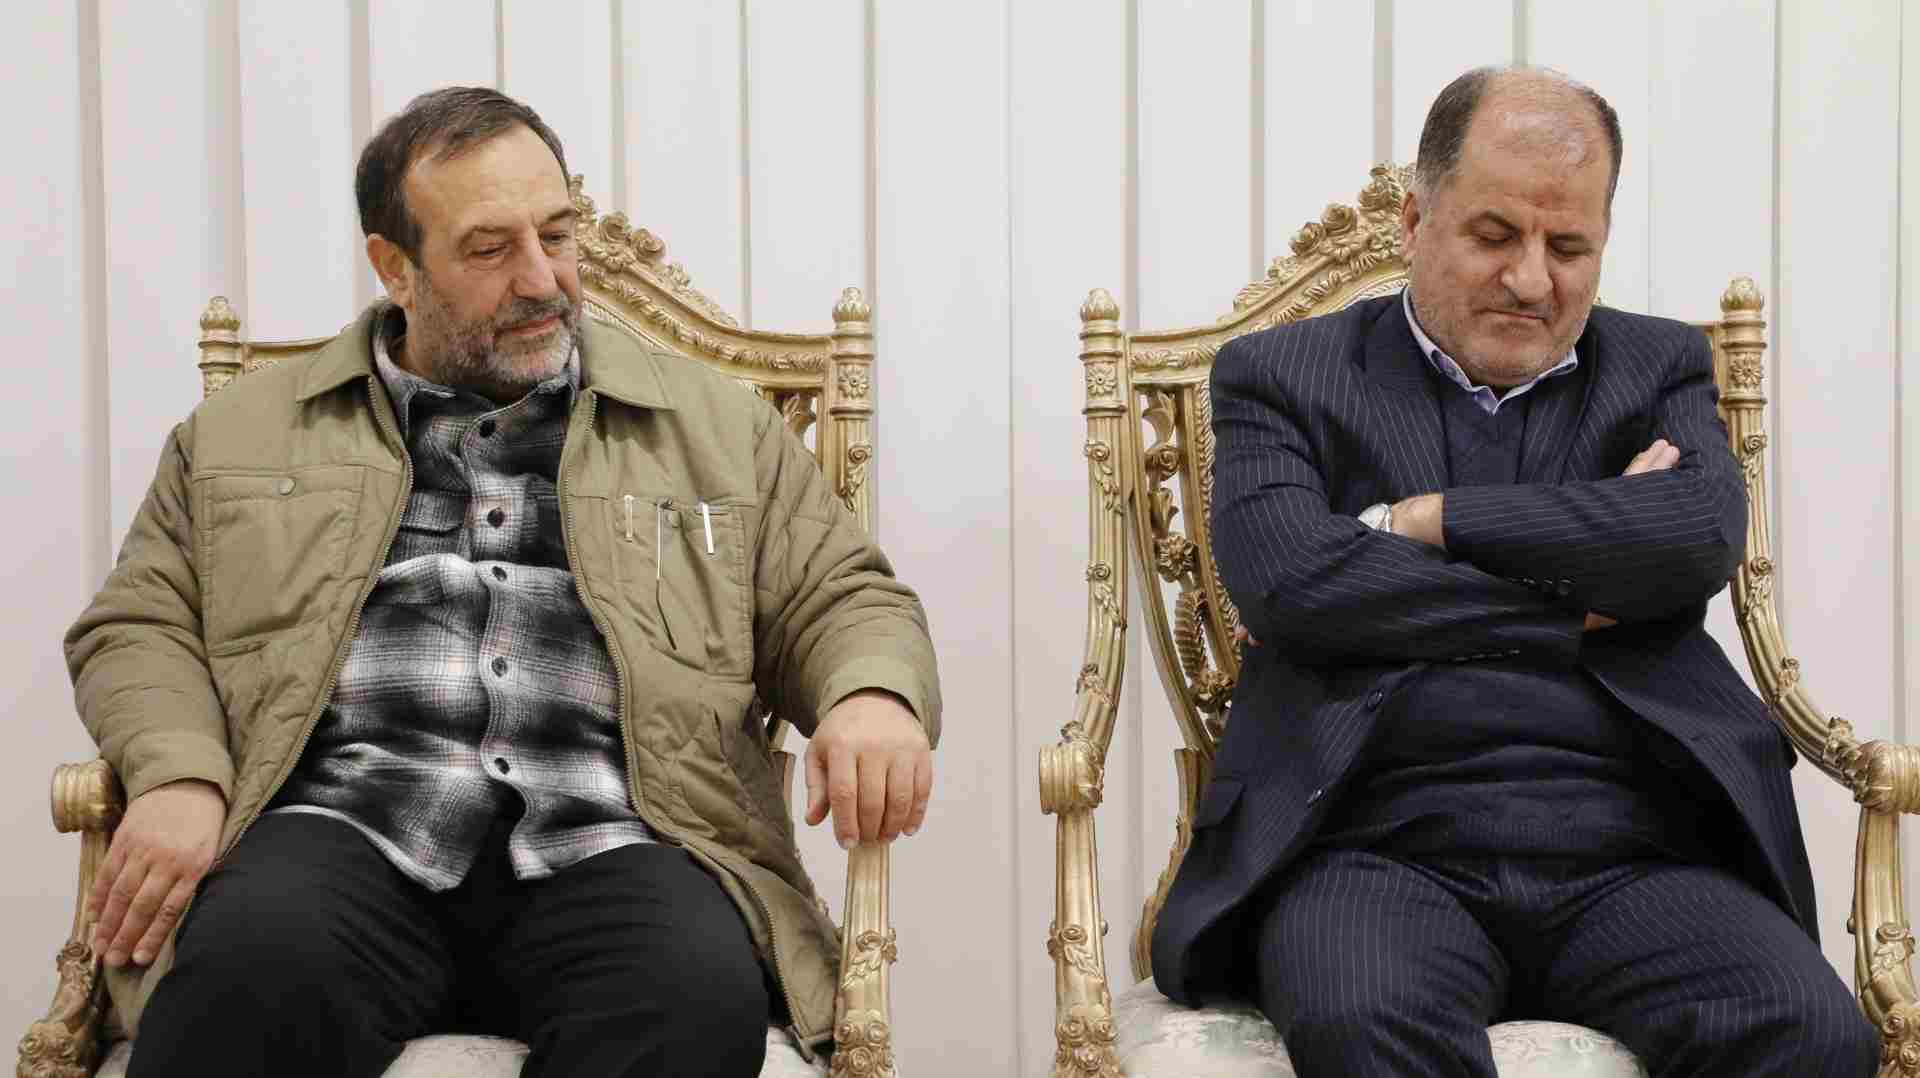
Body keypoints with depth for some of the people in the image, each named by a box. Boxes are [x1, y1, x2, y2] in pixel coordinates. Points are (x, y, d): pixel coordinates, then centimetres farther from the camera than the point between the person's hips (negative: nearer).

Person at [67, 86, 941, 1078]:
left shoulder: (717, 426, 21)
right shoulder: (244, 431, 22)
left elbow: (845, 601, 20)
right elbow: (137, 627, 19)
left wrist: (874, 698, -5)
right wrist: (180, 775, -3)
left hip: (603, 849, 1)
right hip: (345, 834, 0)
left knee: (702, 992, -34)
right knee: (258, 966, -36)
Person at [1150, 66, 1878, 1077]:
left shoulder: (1659, 369, 20)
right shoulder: (1283, 376, 13)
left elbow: (1703, 537, -2)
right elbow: (1289, 581, -7)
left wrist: (1429, 522, -3)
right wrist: (1584, 597, -1)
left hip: (1633, 853, 3)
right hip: (1383, 845, -2)